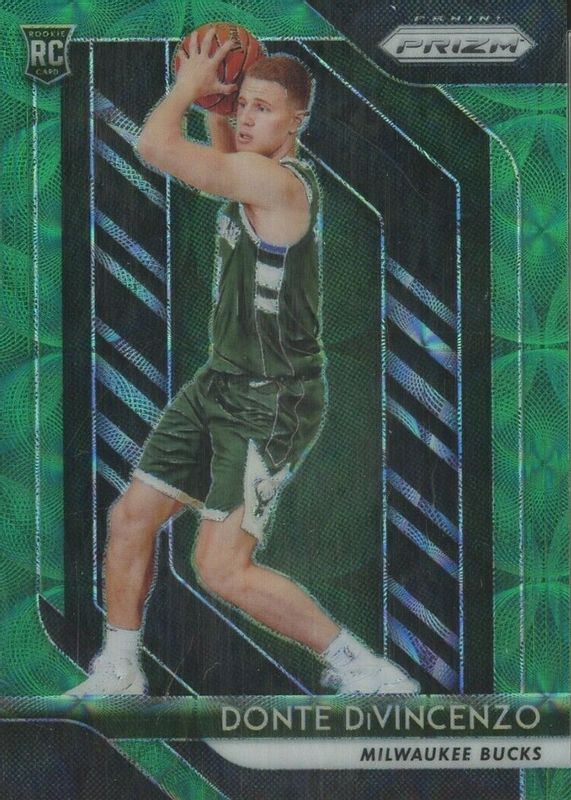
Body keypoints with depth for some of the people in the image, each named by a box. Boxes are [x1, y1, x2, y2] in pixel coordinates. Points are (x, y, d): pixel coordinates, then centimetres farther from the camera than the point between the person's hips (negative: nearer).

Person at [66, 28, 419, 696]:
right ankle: (118, 676, 24)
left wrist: (189, 83, -9)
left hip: (272, 402, -10)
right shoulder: (249, 176, 9)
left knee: (222, 570, -13)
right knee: (131, 517, 10)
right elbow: (223, 156, 35)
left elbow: (155, 145, -27)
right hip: (221, 383, 10)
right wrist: (213, 102, 17)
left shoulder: (274, 179, -21)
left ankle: (357, 666, 1)